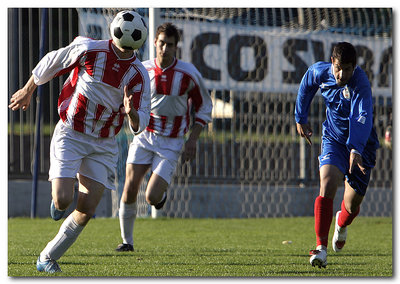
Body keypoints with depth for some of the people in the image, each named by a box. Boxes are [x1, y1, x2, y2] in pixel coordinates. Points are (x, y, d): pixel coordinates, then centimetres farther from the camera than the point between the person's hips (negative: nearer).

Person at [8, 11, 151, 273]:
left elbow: (140, 125, -6)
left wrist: (132, 112, -30)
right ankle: (63, 194, 23)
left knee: (87, 209, -6)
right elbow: (50, 64, 4)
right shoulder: (88, 49, -12)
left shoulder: (139, 76, -6)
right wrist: (27, 91, 17)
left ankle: (48, 258, 11)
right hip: (70, 135, -2)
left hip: (104, 145, 3)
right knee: (63, 201, -17)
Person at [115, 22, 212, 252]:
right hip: (144, 136, 2)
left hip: (171, 143, -2)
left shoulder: (188, 74, -9)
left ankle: (162, 190, 25)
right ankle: (127, 241, 9)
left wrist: (193, 139, -5)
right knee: (130, 189, -9)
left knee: (152, 198, -13)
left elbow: (205, 106, 3)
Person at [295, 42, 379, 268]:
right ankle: (321, 247, -26)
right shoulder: (319, 72, -12)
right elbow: (306, 87, 13)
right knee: (327, 184, -24)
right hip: (334, 139, 2)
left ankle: (342, 224, 46)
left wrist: (356, 150, -57)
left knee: (352, 205, 7)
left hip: (361, 145, -2)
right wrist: (301, 119, 18)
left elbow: (363, 118, -43)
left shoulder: (361, 84, -29)